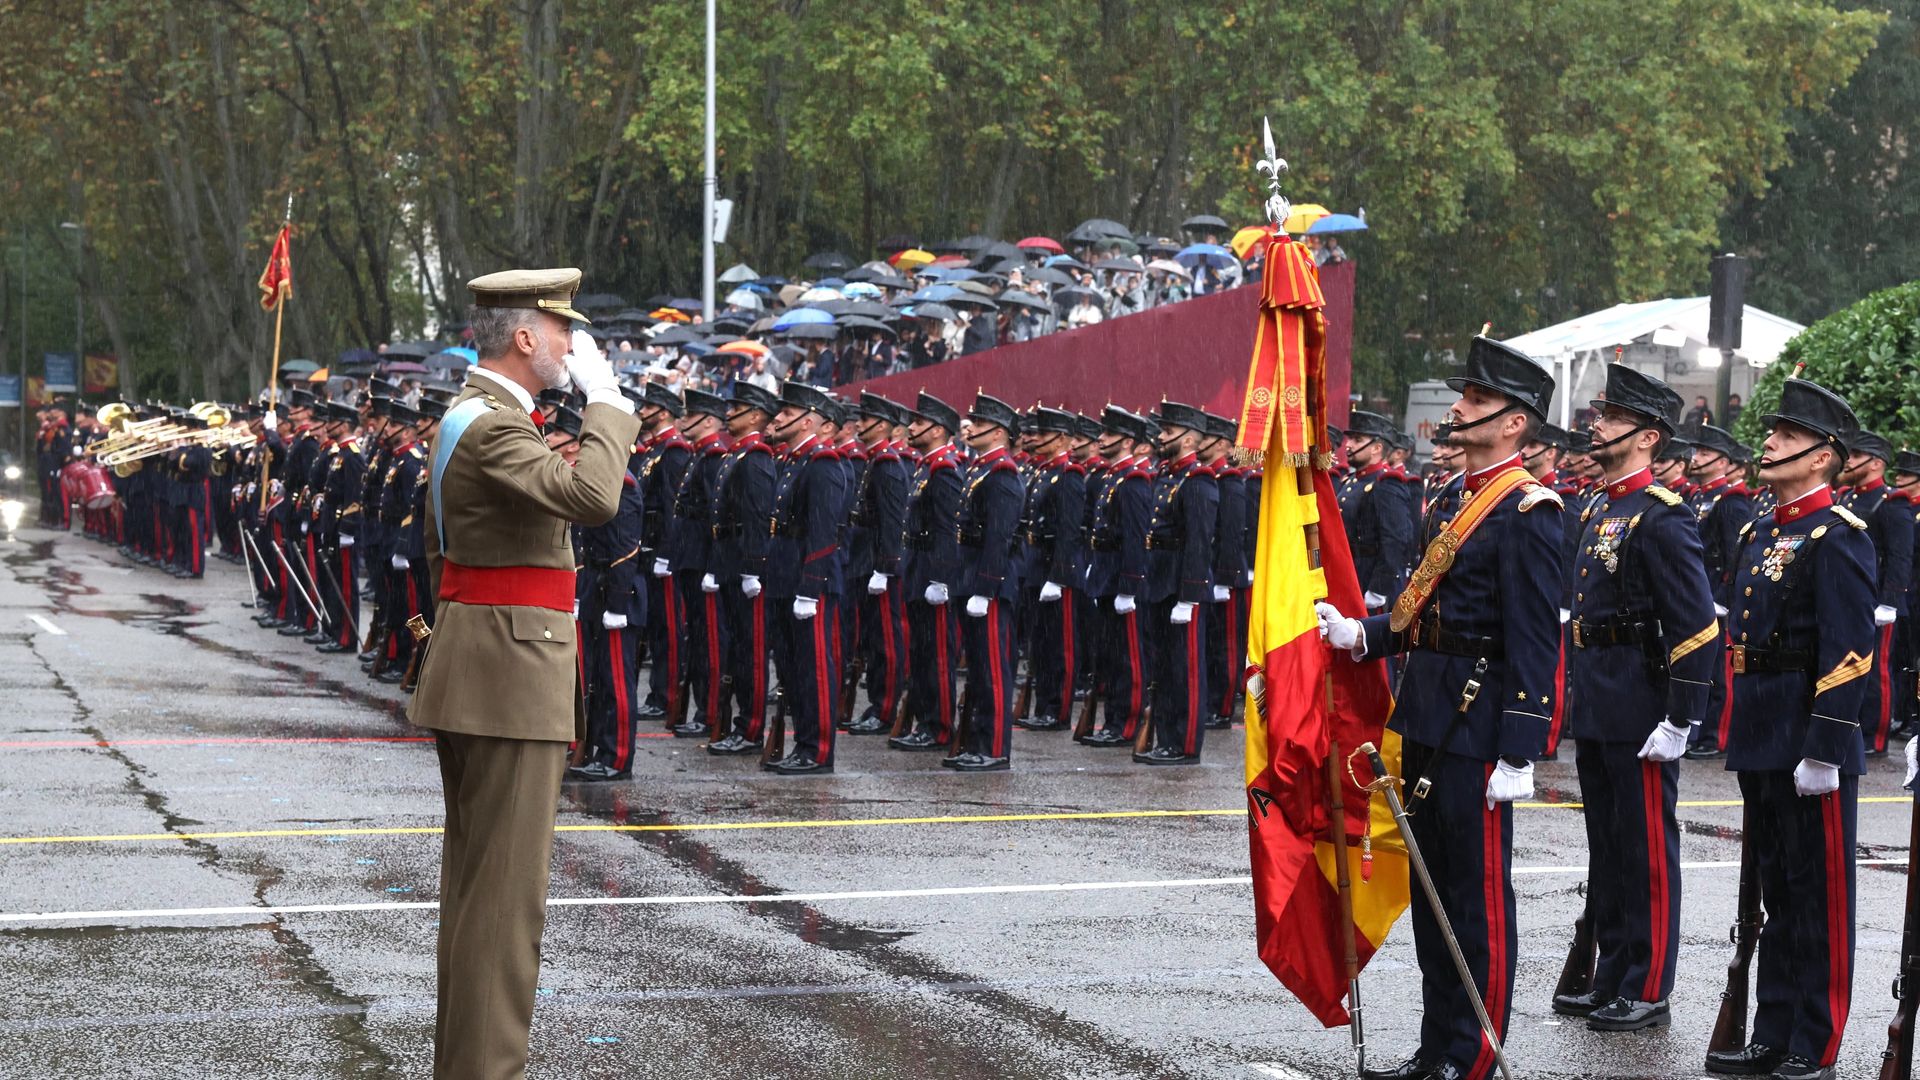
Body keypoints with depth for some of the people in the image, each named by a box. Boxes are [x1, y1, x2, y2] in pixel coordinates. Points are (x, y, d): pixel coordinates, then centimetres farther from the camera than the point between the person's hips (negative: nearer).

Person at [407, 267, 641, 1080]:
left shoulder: (465, 418, 15)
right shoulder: (494, 427, -18)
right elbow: (592, 495, -33)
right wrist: (604, 398, -21)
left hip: (469, 668, 11)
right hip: (512, 675, -11)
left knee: (474, 875, 16)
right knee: (507, 883, -8)